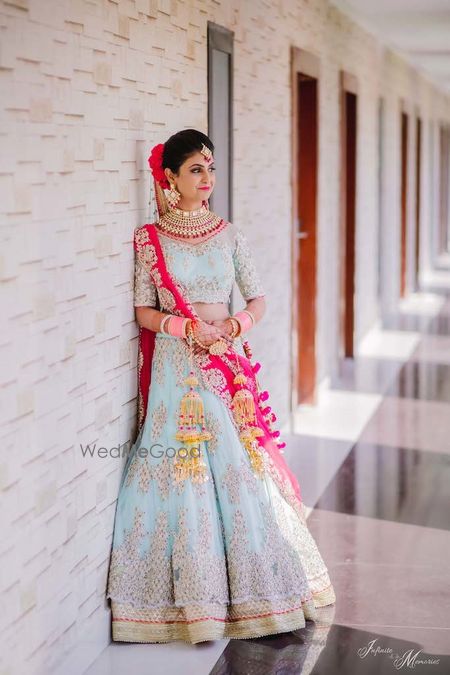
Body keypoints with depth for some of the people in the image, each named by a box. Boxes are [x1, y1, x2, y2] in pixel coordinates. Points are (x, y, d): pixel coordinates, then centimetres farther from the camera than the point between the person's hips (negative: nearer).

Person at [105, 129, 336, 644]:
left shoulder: (229, 234, 7)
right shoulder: (148, 239, 2)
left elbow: (258, 299, 9)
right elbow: (144, 312, 0)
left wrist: (236, 324, -11)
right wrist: (188, 327, -15)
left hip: (228, 362, 2)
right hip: (175, 365, -2)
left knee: (239, 469, 1)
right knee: (181, 471, -4)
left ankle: (248, 584, 16)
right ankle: (193, 591, 8)